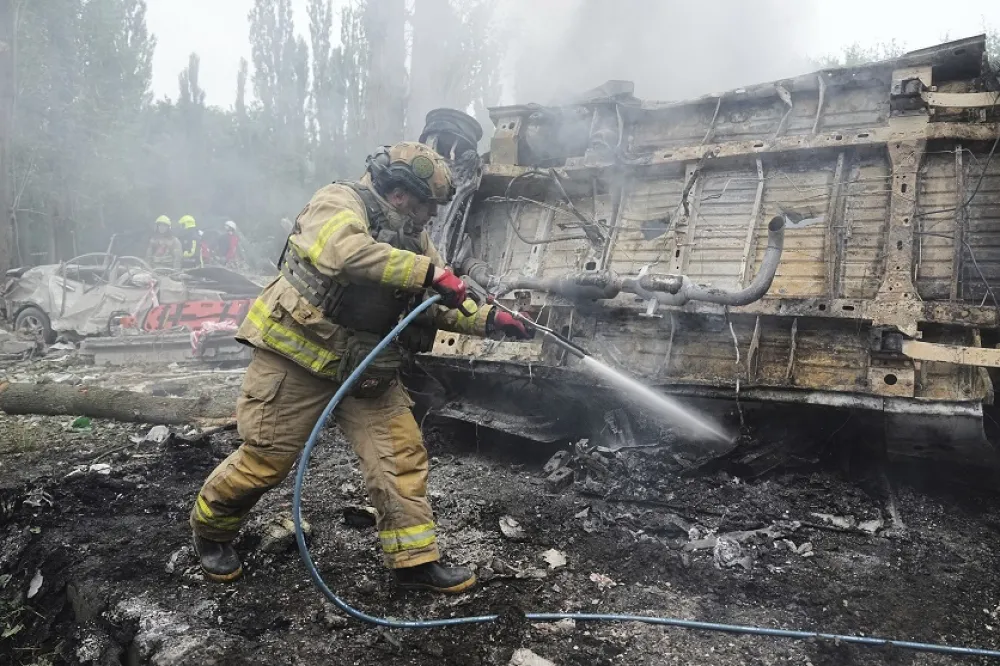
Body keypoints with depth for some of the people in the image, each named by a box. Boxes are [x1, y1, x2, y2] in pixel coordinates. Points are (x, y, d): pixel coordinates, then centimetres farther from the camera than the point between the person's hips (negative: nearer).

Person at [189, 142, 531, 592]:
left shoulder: (411, 237, 11)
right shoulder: (339, 202, -13)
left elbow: (436, 305, 12)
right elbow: (344, 251, -37)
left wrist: (489, 320, -3)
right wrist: (429, 271, -38)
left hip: (364, 366, 7)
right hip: (298, 357, -7)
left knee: (401, 452, -3)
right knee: (267, 458, 3)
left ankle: (414, 560, 7)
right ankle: (210, 528, 32)